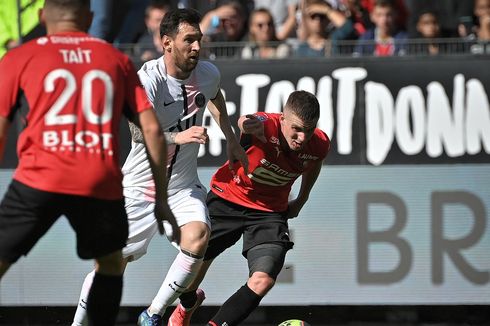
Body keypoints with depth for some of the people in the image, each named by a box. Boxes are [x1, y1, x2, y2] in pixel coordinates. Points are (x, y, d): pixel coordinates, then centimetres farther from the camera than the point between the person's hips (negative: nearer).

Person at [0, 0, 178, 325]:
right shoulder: (117, 60, 16)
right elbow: (152, 130, 10)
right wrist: (161, 198, 15)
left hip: (39, 180, -1)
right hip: (101, 185, 1)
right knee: (111, 264, 26)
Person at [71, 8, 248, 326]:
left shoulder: (208, 73, -5)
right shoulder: (147, 79, -22)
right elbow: (139, 132, -34)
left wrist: (232, 140, 27)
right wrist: (177, 137, -50)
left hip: (183, 185, 3)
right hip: (141, 184, -3)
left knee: (197, 237, -26)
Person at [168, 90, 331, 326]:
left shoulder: (319, 145, -16)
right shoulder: (266, 126, -30)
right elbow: (246, 123, -55)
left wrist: (301, 200, 17)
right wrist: (251, 125, -78)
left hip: (270, 211, 2)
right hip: (227, 198, -2)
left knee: (263, 280, -19)